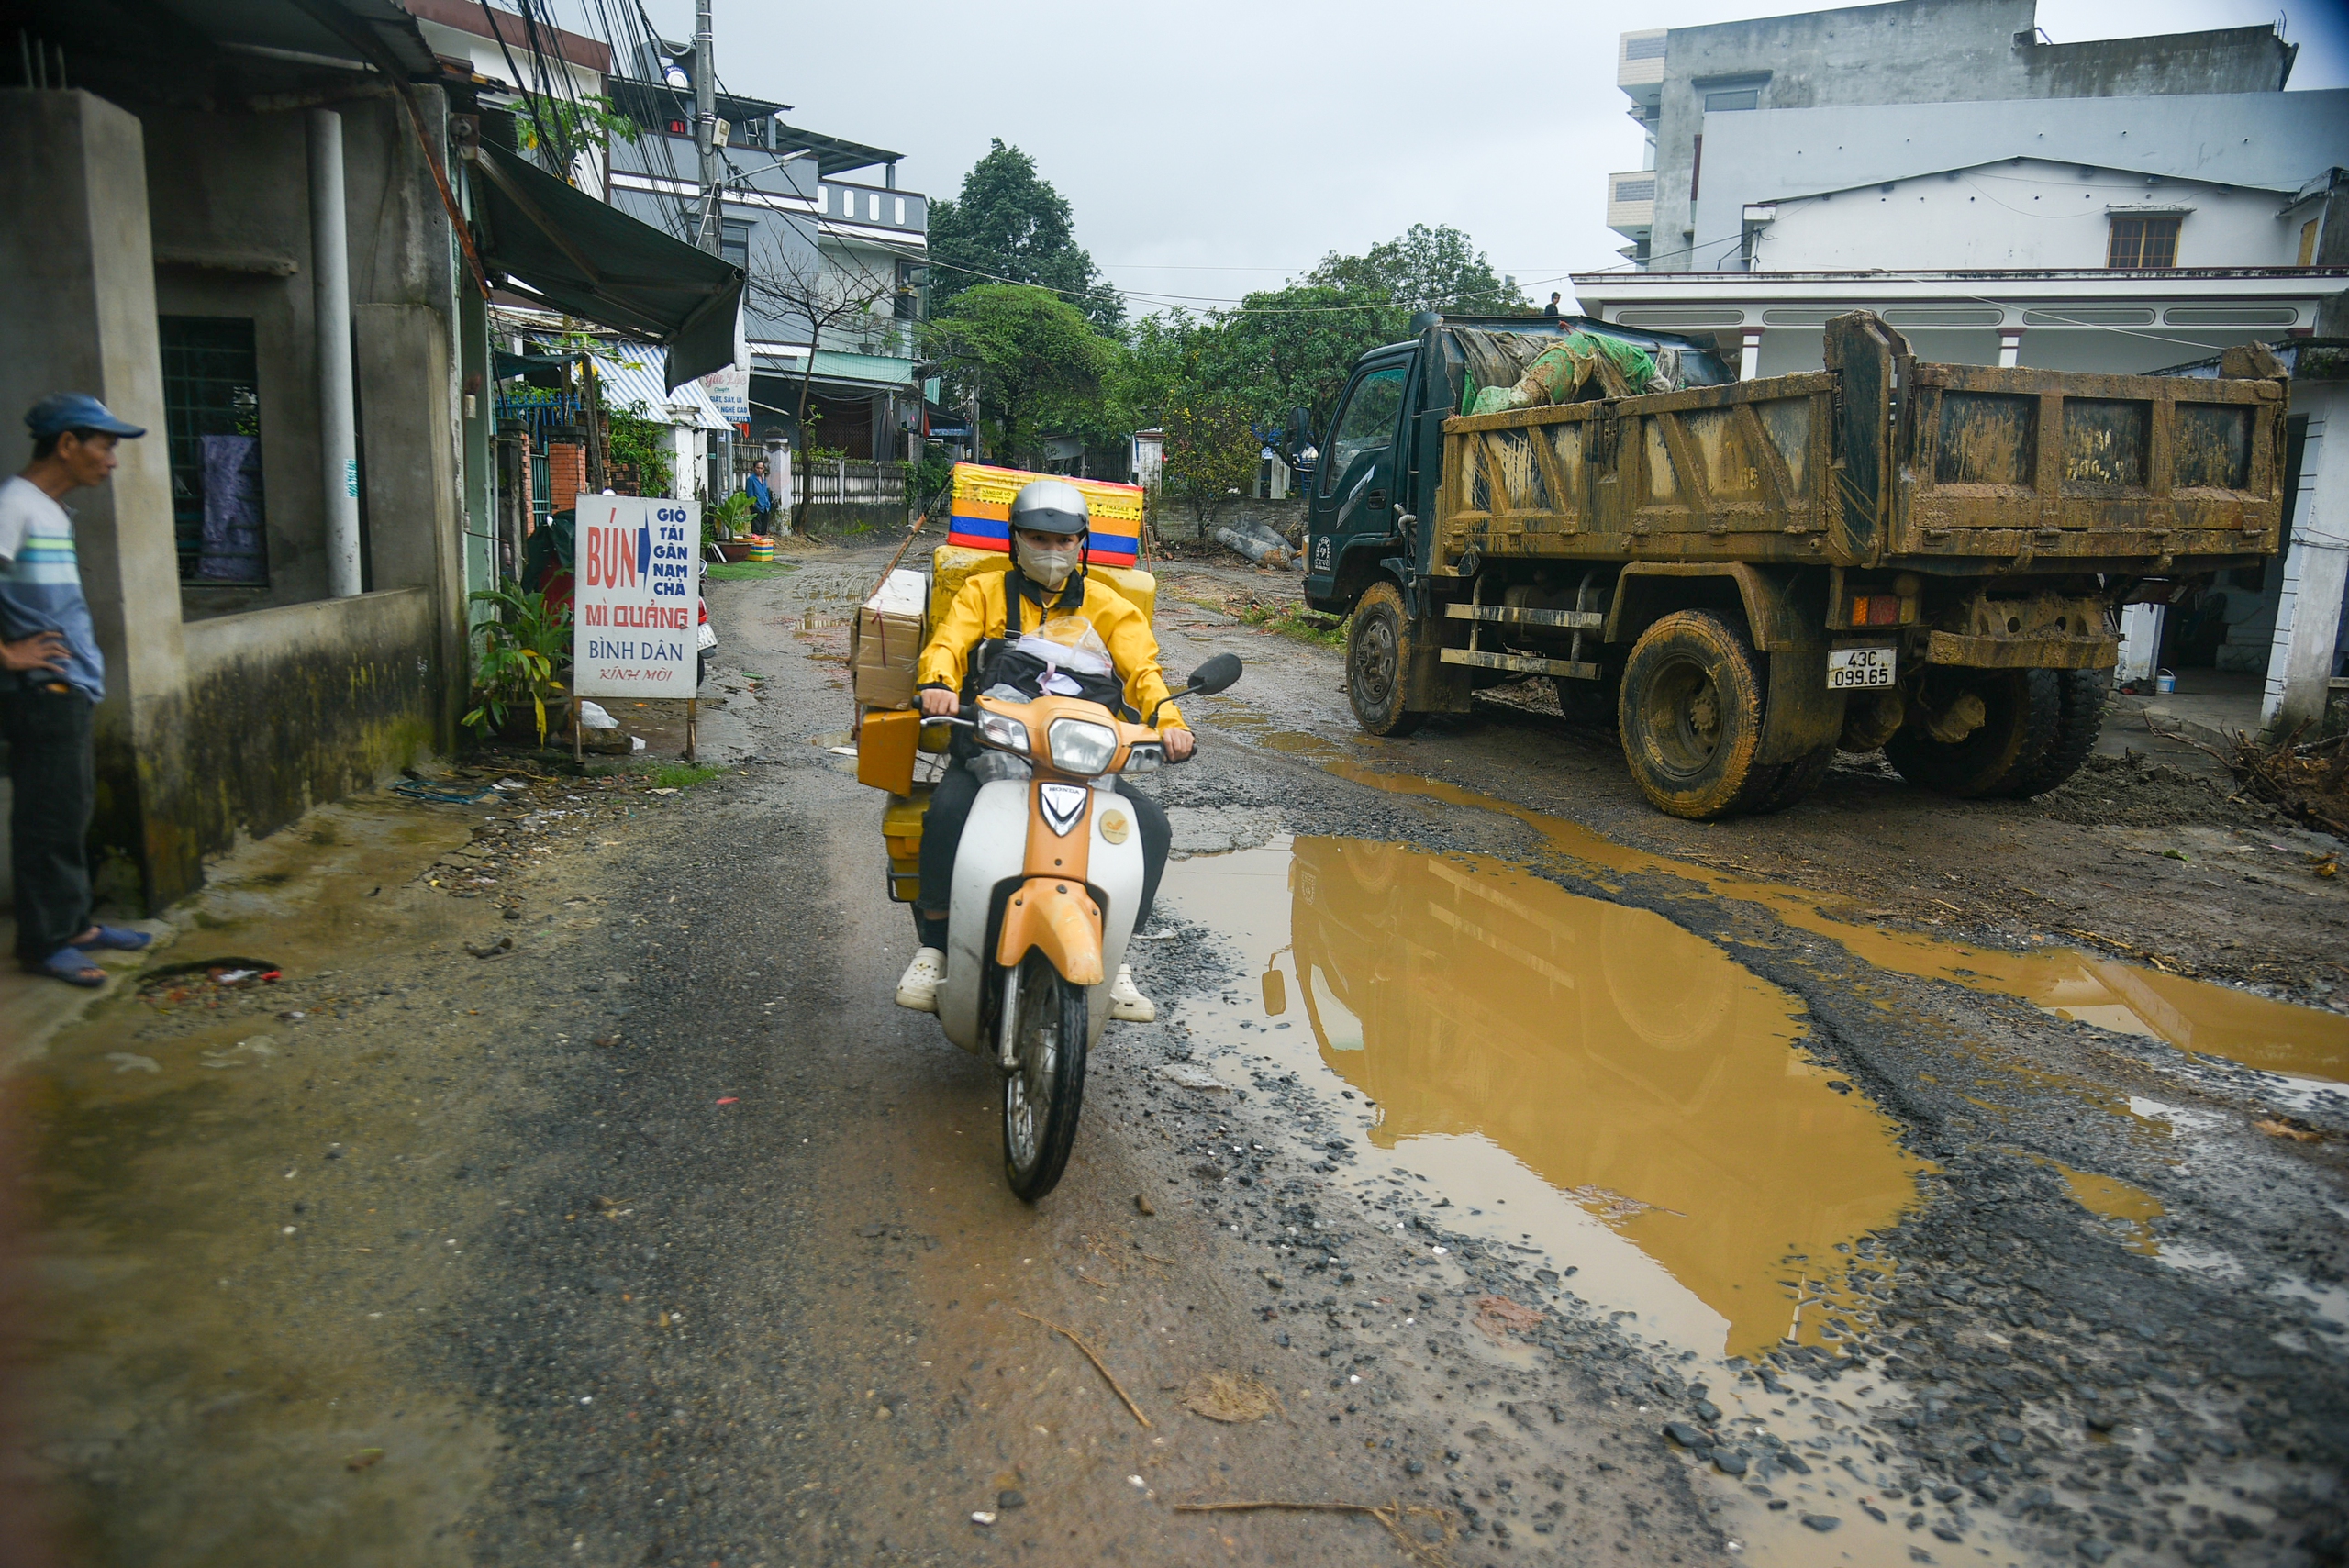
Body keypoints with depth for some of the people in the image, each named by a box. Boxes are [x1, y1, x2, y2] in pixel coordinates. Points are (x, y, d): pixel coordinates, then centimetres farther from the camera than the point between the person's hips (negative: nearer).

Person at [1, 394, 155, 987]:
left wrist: (83, 667, 15)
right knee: (49, 820, -3)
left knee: (73, 813, 15)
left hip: (71, 692, 9)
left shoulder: (53, 511, 15)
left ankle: (75, 922, 25)